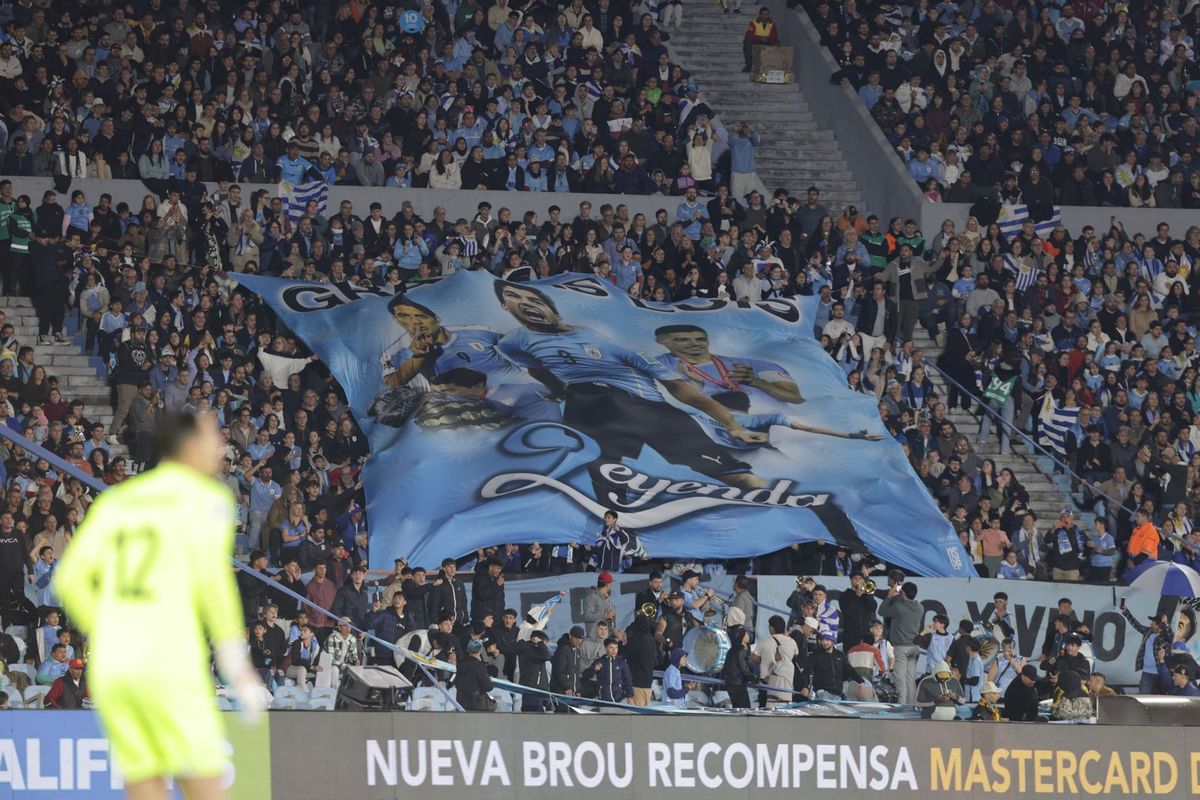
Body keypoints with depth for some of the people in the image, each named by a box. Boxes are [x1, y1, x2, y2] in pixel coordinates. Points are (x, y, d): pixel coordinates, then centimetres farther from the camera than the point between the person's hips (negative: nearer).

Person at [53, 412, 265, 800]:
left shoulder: (116, 500, 17)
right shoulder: (205, 498, -1)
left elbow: (72, 580, 12)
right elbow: (210, 577, -14)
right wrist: (236, 662, -10)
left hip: (110, 667, 6)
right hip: (169, 664, -6)